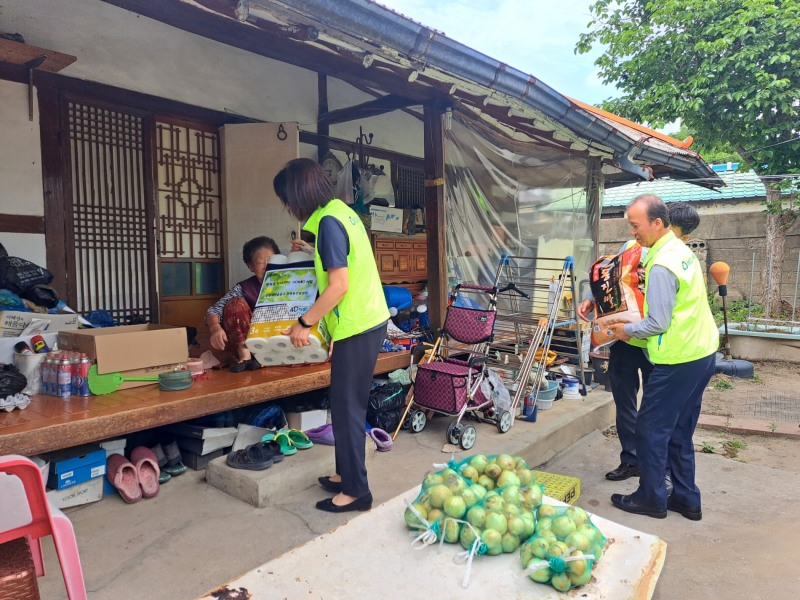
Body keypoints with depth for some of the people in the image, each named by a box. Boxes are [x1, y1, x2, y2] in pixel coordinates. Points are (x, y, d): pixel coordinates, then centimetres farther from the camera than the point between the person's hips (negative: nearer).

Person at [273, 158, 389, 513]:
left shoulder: (327, 221, -17)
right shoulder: (340, 210, 13)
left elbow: (339, 285, -21)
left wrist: (304, 323, -14)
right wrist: (313, 251, 28)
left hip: (356, 327, -10)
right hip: (366, 321, 10)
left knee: (347, 407, -1)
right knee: (346, 402, 17)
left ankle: (356, 491, 11)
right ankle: (346, 474, 30)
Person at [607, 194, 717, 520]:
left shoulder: (661, 265, -20)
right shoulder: (681, 249, 10)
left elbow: (658, 324, -19)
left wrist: (628, 330, -3)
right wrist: (635, 322, 15)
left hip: (678, 360, -9)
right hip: (701, 353, 10)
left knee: (651, 428, 4)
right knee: (679, 431, 18)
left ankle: (651, 498, 17)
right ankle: (686, 499, 27)